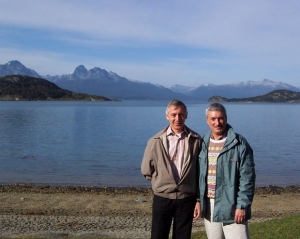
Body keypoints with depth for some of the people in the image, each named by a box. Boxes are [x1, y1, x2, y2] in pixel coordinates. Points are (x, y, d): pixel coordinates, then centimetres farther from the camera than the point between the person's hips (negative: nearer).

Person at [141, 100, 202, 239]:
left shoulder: (196, 140, -3)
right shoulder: (156, 141, -6)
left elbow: (200, 173, 3)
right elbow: (146, 170, 6)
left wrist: (199, 199, 3)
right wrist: (161, 183, 6)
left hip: (187, 200, 1)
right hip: (162, 199, -1)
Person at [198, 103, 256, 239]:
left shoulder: (239, 143, -9)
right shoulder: (203, 143, 8)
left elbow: (247, 178, -11)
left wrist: (242, 205, -15)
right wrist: (198, 200, 9)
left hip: (232, 205, -5)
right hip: (209, 205, 5)